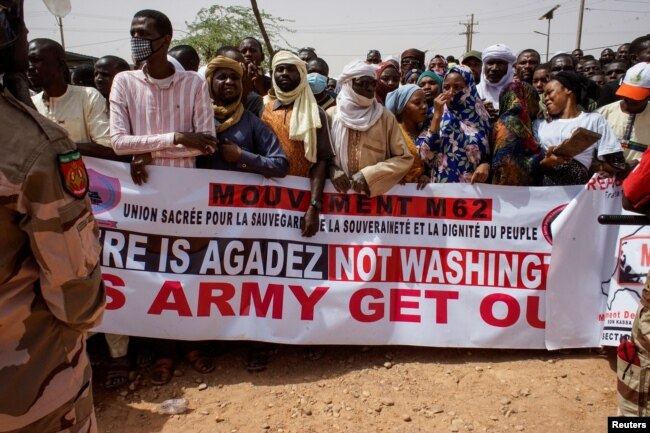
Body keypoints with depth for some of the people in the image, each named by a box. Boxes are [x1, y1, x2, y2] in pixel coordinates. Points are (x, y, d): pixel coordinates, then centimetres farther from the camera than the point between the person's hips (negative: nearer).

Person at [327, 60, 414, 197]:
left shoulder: (385, 117, 1)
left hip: (375, 192, 0)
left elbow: (404, 158, -1)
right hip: (339, 191, 1)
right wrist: (332, 170, -13)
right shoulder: (331, 115, 2)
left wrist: (369, 175, -12)